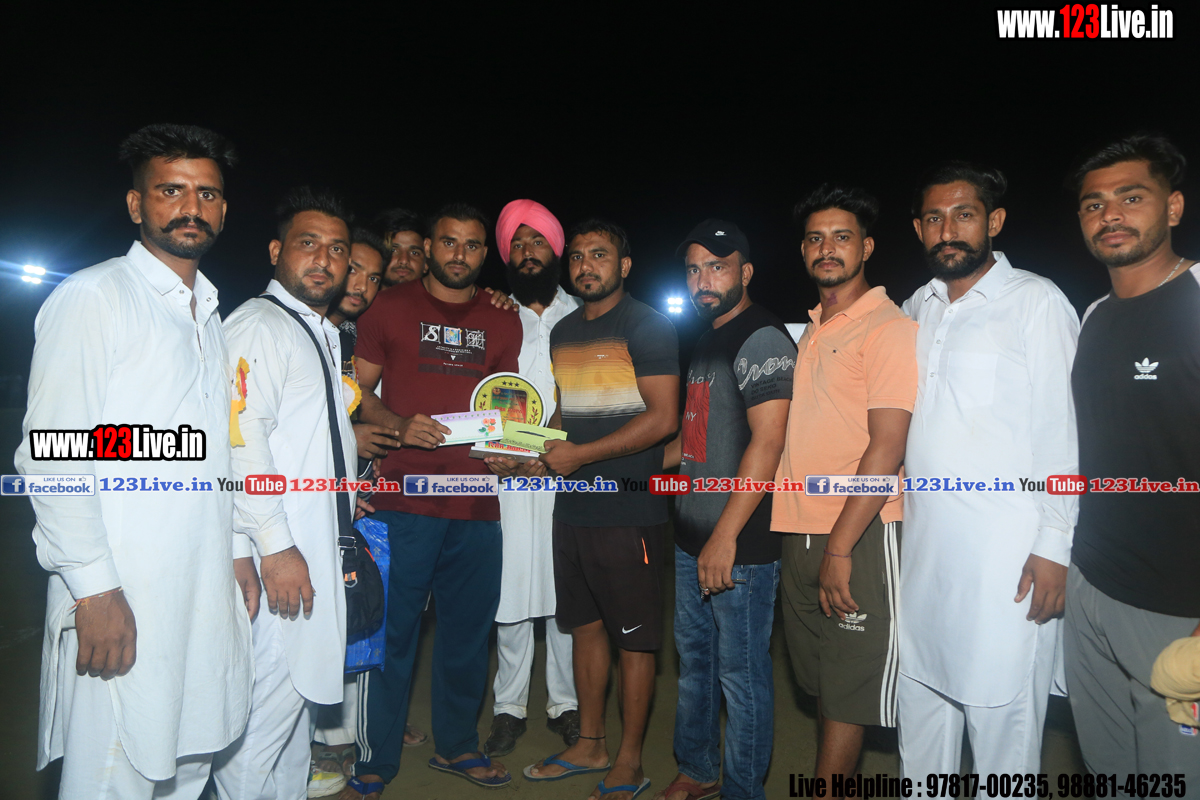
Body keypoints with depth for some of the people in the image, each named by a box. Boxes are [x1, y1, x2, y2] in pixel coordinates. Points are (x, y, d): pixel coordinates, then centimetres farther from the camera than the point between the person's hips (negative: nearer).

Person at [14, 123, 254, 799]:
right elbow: (53, 455, -13)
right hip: (120, 598, -7)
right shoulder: (92, 298, -6)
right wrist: (94, 588, -18)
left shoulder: (209, 312, 16)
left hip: (206, 593, 7)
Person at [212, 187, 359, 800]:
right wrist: (275, 548, -23)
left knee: (300, 691, 18)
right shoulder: (259, 324, -10)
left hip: (314, 553, 10)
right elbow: (242, 438, -21)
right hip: (274, 555, -10)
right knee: (267, 708, -5)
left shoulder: (323, 334, 21)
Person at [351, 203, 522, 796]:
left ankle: (456, 744, 32)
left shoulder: (502, 323, 13)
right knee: (392, 631, 1)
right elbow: (358, 391, 4)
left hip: (477, 504, 3)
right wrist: (399, 426, -13)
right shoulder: (390, 308, 4)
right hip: (405, 499, -3)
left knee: (468, 630, 12)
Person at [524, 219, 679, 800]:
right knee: (585, 625, 16)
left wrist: (580, 454, -16)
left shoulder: (647, 326, -8)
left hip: (628, 508, -7)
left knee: (633, 637, 3)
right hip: (572, 505, 7)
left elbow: (662, 418, -15)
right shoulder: (563, 331, 15)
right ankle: (590, 745, 32)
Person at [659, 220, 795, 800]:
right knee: (693, 661, 20)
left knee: (741, 672, 4)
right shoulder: (706, 342, 15)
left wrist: (725, 537, -24)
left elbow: (767, 441, -22)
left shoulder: (763, 339, -14)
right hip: (692, 536, 9)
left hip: (740, 545, -9)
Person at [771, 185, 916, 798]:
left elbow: (887, 447, -16)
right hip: (798, 533, 8)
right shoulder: (810, 332, 15)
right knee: (819, 680, 17)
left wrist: (841, 546, -19)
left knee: (847, 689, 3)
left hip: (859, 536, -7)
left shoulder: (889, 328, -8)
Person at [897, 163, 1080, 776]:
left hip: (1005, 550, -6)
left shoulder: (1037, 301, -4)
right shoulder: (916, 310, 13)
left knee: (1001, 709, 2)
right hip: (923, 542, 6)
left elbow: (1062, 429, -9)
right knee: (921, 689, 16)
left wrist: (1054, 546, -12)